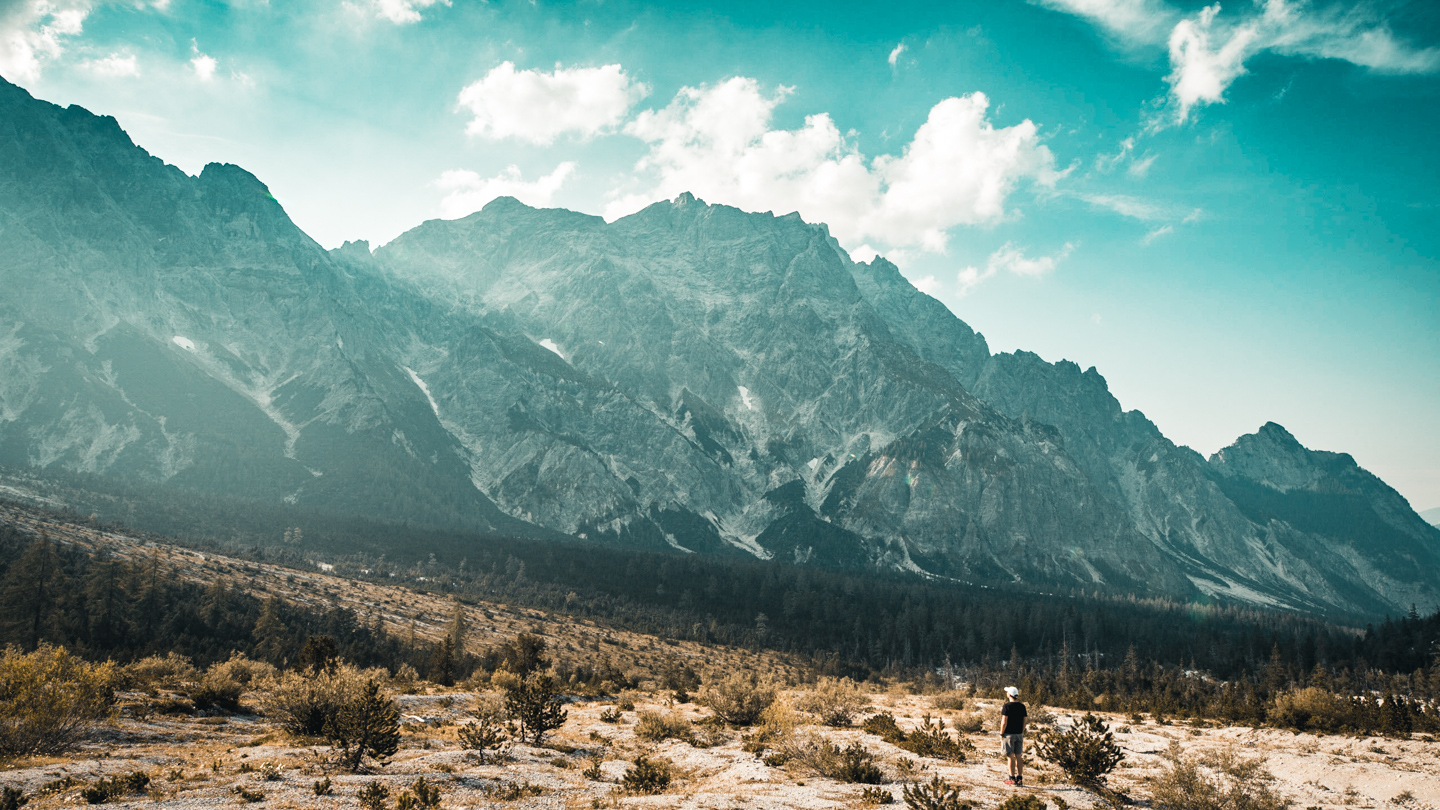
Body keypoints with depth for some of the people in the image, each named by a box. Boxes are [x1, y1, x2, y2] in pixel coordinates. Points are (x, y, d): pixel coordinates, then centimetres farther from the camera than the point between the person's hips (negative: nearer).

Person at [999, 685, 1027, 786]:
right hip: (1019, 734, 5)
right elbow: (1024, 721, 9)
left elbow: (1004, 722, -15)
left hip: (1009, 734, -5)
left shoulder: (1007, 706, -13)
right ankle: (1020, 778, 10)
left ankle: (1012, 778, -1)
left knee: (1011, 757, -2)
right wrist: (1022, 732, 18)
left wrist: (1001, 733, -5)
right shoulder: (1022, 706, 5)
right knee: (1018, 756, 8)